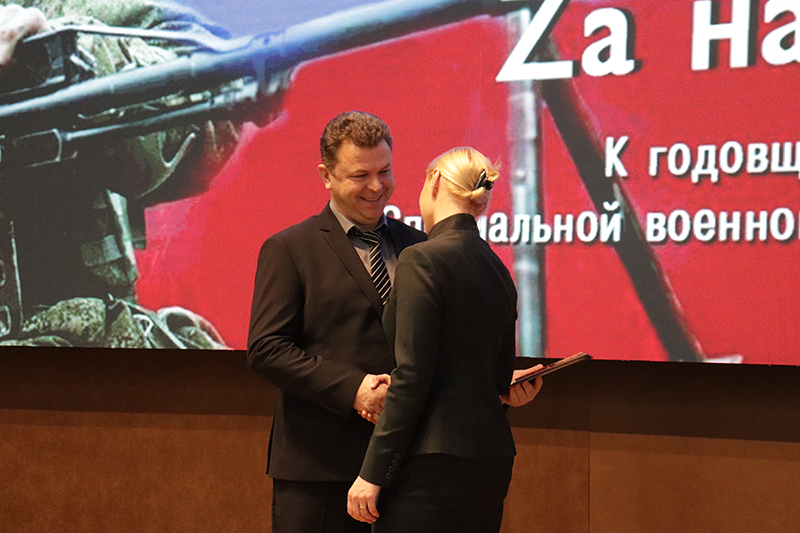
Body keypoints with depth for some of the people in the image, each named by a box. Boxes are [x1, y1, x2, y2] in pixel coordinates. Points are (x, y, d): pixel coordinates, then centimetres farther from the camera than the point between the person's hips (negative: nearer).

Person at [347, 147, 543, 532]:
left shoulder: (422, 260, -10)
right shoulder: (497, 269, 13)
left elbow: (411, 377, -15)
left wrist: (373, 473, -12)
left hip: (434, 462, -8)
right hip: (491, 459, 8)